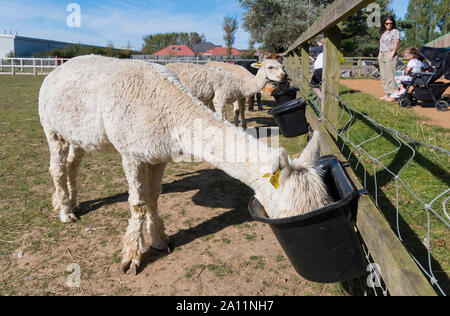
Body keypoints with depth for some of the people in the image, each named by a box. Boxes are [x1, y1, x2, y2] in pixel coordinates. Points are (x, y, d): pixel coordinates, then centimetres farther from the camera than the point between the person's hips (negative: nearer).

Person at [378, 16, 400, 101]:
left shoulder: (395, 31, 2)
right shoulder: (383, 33, 23)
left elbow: (396, 43, -8)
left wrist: (393, 53, -18)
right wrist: (380, 54, 13)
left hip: (390, 54, -8)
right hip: (382, 56, 8)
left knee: (391, 75, -12)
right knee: (384, 76, 6)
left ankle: (393, 94, -13)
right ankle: (387, 94, 11)